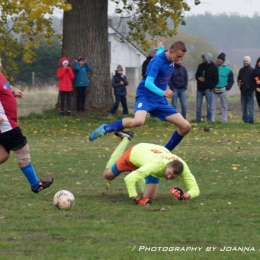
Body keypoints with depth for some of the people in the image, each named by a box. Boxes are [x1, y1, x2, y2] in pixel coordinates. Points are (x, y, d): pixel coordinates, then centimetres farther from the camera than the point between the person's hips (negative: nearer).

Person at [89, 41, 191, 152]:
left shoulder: (170, 59, 4)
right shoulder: (158, 61, -21)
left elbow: (160, 51, 29)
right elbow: (148, 83, -34)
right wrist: (163, 93, -52)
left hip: (160, 100, 8)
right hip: (146, 96, -8)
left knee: (186, 126, -1)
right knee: (138, 121, -39)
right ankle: (105, 129, -15)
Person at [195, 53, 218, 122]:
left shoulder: (213, 67, -2)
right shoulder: (201, 66, 11)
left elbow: (215, 79, -2)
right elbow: (196, 75, 21)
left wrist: (210, 87, -10)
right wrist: (198, 78, -3)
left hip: (208, 89, -4)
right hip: (200, 89, 4)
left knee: (208, 106, -1)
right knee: (198, 106, 3)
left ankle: (209, 120, 3)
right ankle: (198, 120, 7)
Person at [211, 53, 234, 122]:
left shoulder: (228, 69, 3)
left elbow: (231, 80, 7)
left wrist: (227, 88, -4)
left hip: (223, 90, 0)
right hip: (214, 90, 0)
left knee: (224, 106, 5)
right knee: (212, 106, -3)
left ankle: (224, 120, 9)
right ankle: (211, 119, -2)